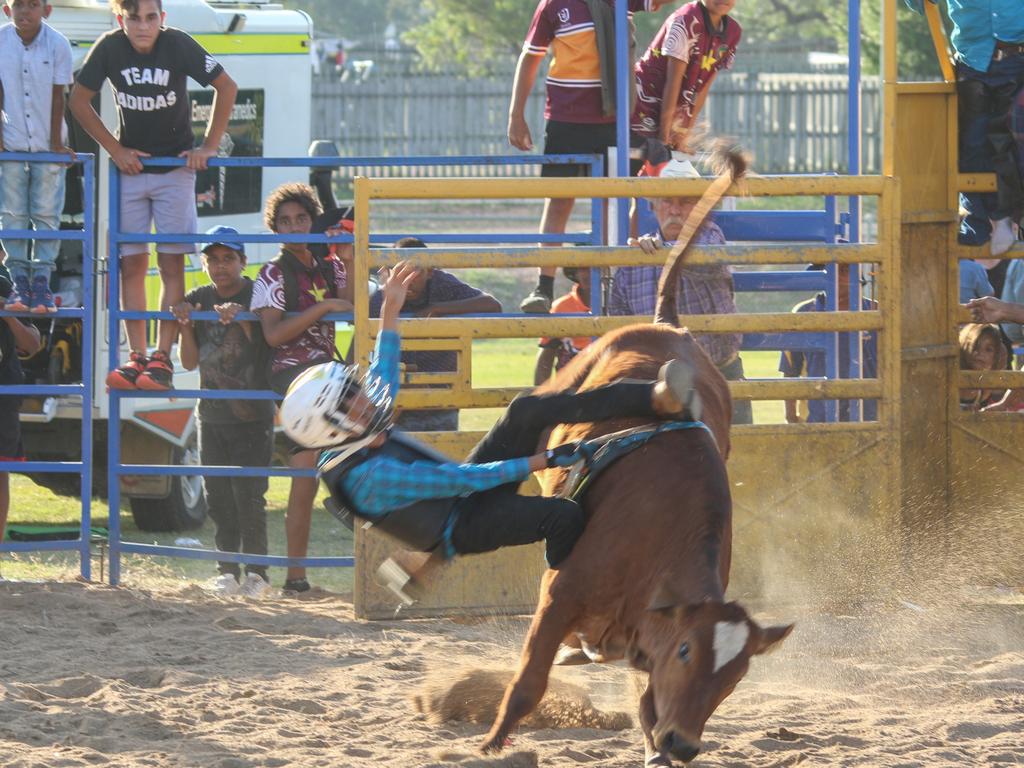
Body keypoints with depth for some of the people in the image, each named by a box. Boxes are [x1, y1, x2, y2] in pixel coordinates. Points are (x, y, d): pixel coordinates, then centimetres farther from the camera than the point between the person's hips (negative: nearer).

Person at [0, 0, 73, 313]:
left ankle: (41, 283, 3)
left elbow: (58, 96, -6)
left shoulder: (57, 44, -10)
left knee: (47, 215, 0)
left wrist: (56, 143, -5)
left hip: (47, 144, -1)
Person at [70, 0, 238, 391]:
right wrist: (115, 149, -5)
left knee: (171, 263, -7)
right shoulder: (109, 47, -12)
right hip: (130, 166, 2)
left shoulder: (177, 44, -15)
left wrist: (209, 146, -9)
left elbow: (226, 87, -7)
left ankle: (162, 358, -7)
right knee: (132, 264, -2)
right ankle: (137, 357, 0)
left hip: (175, 167, -2)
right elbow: (79, 100, 0)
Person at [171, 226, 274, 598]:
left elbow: (266, 343, -18)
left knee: (249, 496, -7)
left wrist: (241, 318, -34)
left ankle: (256, 572, -1)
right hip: (211, 413, 5)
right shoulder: (197, 300, 7)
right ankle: (227, 571, 14)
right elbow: (190, 362, 5)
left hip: (252, 415, -5)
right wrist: (185, 325, -12)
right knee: (218, 497, 6)